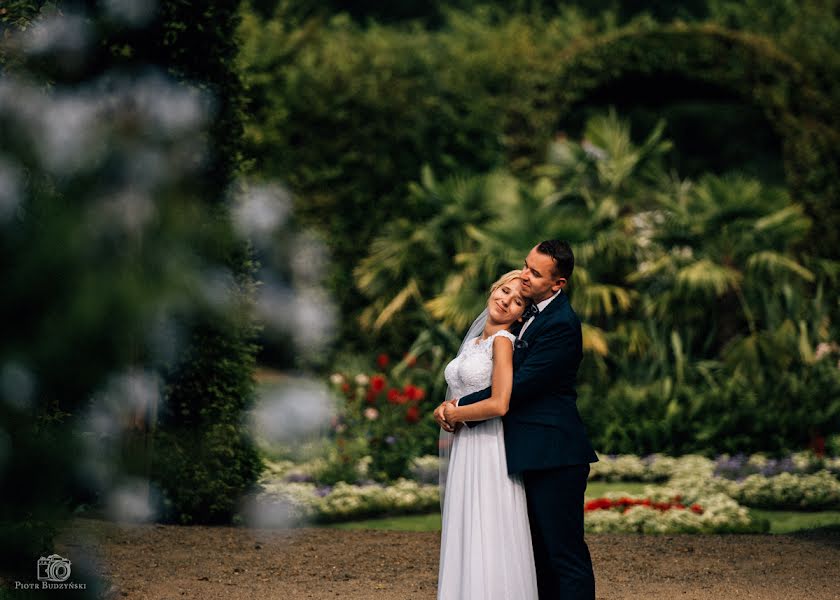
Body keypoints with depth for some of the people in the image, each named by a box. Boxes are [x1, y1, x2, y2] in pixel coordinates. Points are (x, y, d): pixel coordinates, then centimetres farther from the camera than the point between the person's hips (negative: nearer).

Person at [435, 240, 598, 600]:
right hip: (535, 457, 10)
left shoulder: (560, 326, -17)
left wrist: (461, 410, -12)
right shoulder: (535, 312, 14)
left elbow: (516, 388, -20)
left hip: (555, 458, -10)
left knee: (565, 554, -6)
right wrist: (458, 404, -3)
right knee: (542, 553, 14)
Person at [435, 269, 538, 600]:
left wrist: (452, 414, -6)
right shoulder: (473, 343, 17)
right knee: (466, 543, 7)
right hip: (465, 453, 8)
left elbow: (499, 405, -19)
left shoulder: (503, 341, -8)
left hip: (492, 450, -8)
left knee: (490, 543, -8)